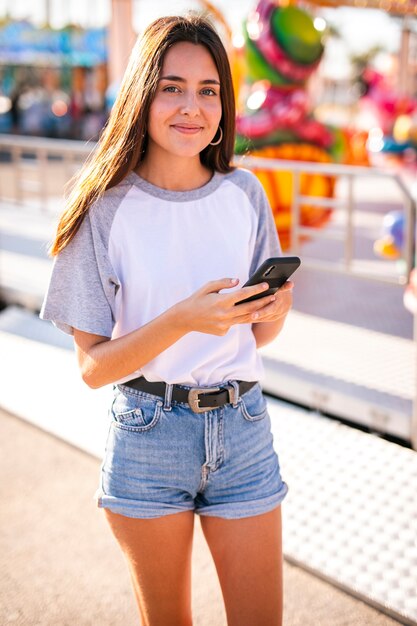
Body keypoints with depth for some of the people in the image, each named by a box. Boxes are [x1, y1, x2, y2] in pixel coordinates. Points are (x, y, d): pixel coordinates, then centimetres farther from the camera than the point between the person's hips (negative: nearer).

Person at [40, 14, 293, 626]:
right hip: (148, 432, -2)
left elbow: (258, 334, 10)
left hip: (241, 426, 3)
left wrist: (274, 309, -13)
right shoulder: (106, 209, -10)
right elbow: (93, 366, -12)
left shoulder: (245, 194, -1)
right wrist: (183, 320, -26)